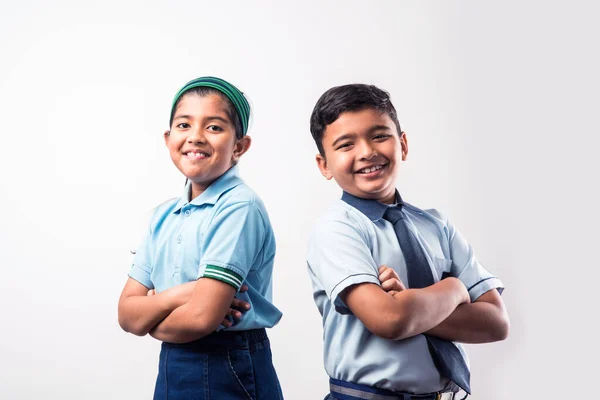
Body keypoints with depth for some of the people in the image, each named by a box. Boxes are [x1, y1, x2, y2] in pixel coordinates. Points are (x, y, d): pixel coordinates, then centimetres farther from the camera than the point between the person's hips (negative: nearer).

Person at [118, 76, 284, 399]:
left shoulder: (239, 207, -17)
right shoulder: (164, 215, 4)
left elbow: (201, 317, -22)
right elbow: (127, 314, 0)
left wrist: (151, 319, -4)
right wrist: (176, 295, -18)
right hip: (171, 369, 6)